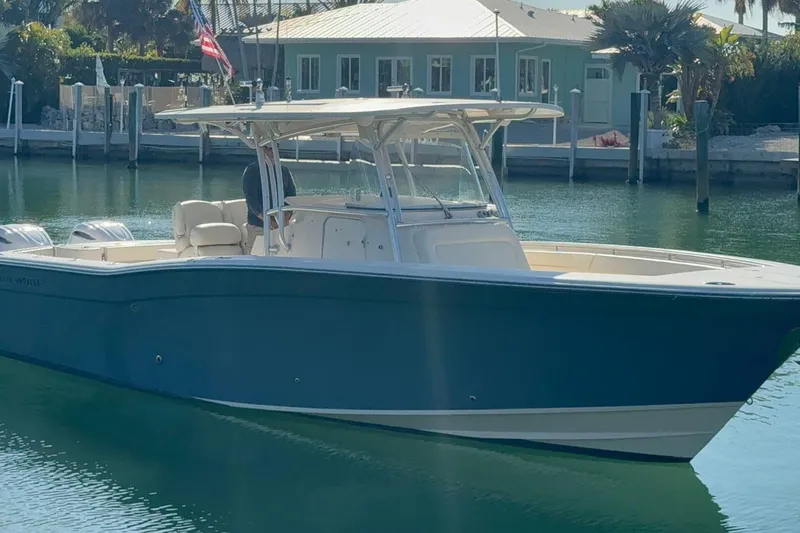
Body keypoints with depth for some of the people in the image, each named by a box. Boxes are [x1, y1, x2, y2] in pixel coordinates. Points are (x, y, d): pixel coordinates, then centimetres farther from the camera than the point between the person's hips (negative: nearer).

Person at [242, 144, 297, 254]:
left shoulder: (284, 171, 12)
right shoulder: (252, 171, -1)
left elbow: (292, 196, 6)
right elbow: (251, 200, -11)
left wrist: (285, 218, -14)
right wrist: (269, 221, -24)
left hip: (282, 227, 4)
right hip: (258, 227, -4)